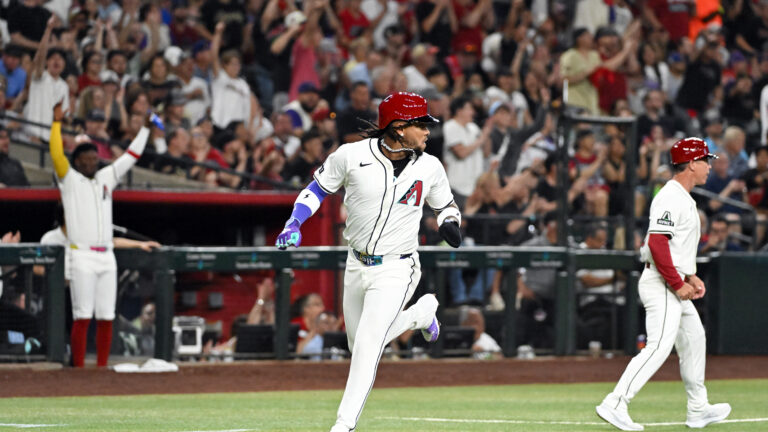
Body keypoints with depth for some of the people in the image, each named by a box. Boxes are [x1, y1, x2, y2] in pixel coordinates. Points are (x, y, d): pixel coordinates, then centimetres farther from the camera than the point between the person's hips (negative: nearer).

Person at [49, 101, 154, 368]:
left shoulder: (106, 177, 17)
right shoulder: (69, 178, 3)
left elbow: (131, 156, 22)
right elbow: (57, 155, -11)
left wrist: (145, 128, 22)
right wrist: (56, 123, -18)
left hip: (107, 257, 5)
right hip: (82, 257, -5)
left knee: (106, 317, 4)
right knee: (83, 317, -8)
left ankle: (102, 368, 9)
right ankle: (78, 369, -6)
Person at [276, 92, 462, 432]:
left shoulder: (430, 168, -5)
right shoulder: (352, 155, -10)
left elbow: (445, 205, 12)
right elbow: (319, 188, 3)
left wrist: (449, 224, -11)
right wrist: (294, 224, -11)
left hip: (395, 270, -3)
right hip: (357, 266, 3)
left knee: (367, 346, -16)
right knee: (361, 346, 17)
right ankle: (422, 311, 44)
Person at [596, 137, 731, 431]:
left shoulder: (683, 198, 17)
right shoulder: (670, 198, -16)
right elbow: (657, 243, -25)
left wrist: (690, 278, 17)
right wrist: (678, 283, -22)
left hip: (675, 287, 11)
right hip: (662, 285, -11)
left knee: (694, 343, 16)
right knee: (659, 347, -16)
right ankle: (615, 405, -18)